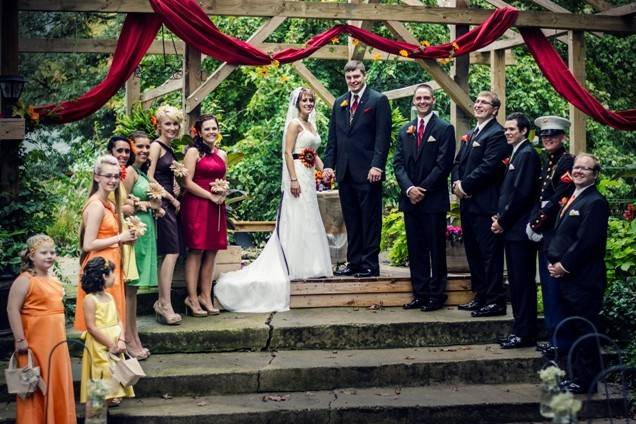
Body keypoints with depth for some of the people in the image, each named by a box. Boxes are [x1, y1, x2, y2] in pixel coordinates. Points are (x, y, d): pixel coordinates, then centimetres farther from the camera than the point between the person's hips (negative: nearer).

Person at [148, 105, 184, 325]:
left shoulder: (169, 150, 20)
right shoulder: (156, 146, -6)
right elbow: (150, 179, -14)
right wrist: (172, 199, -8)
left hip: (170, 204, 9)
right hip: (161, 203, -9)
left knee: (169, 253, 7)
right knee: (172, 251, -13)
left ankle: (161, 303, 11)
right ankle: (165, 304, -12)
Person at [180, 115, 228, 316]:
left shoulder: (222, 155, 15)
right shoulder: (194, 152, -3)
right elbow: (188, 182, -11)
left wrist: (223, 191, 2)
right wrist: (211, 196, -12)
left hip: (217, 207, 6)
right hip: (196, 205, -6)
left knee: (212, 251, 6)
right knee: (196, 250, -5)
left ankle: (205, 296, 13)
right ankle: (192, 298, -1)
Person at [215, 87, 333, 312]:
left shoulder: (311, 125, 18)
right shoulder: (294, 124, -8)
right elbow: (288, 152, -15)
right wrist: (293, 179, -22)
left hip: (309, 176, 9)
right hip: (297, 174, -9)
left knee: (308, 220, 12)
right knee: (296, 220, -6)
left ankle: (308, 266, 19)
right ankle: (295, 267, -1)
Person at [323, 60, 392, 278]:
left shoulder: (378, 100, -1)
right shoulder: (339, 103, 16)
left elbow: (383, 136, -8)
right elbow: (332, 137, 16)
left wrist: (377, 166, -16)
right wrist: (328, 165, 6)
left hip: (368, 172, -6)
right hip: (345, 172, 6)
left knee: (370, 219, -1)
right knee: (351, 220, 9)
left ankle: (370, 264, 3)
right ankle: (354, 262, 15)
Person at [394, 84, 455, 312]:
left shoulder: (445, 129, -2)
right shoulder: (405, 130, 13)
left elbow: (443, 164, -9)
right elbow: (398, 163, 7)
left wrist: (423, 189, -12)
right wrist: (408, 188, -8)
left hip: (434, 199, -5)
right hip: (410, 199, 5)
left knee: (436, 249, 1)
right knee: (415, 249, 8)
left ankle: (437, 295, 8)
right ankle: (420, 294, 14)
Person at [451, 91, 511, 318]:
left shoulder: (497, 134, -10)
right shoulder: (471, 135, 20)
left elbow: (489, 166, -18)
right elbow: (458, 162, 17)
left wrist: (465, 185, -13)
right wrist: (457, 183, -2)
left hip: (486, 204, -10)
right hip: (468, 203, 10)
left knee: (490, 253, -6)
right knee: (473, 252, 14)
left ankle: (496, 301, -1)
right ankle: (480, 297, 23)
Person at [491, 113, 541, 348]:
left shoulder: (527, 154, -11)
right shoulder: (516, 154, 18)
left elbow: (521, 193, -18)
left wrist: (503, 221, -12)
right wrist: (500, 217, 8)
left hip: (520, 230, -10)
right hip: (511, 230, 10)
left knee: (523, 282, -5)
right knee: (516, 281, 12)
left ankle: (524, 334, -1)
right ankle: (520, 330, 19)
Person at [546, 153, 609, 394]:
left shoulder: (595, 202, -13)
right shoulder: (572, 200, 17)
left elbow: (586, 242, -20)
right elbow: (560, 235, 18)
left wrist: (564, 265, -15)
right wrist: (553, 261, 4)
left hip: (583, 279, -9)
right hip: (566, 276, 9)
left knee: (585, 329, -2)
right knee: (573, 329, 15)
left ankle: (585, 381, 6)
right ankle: (577, 376, 25)